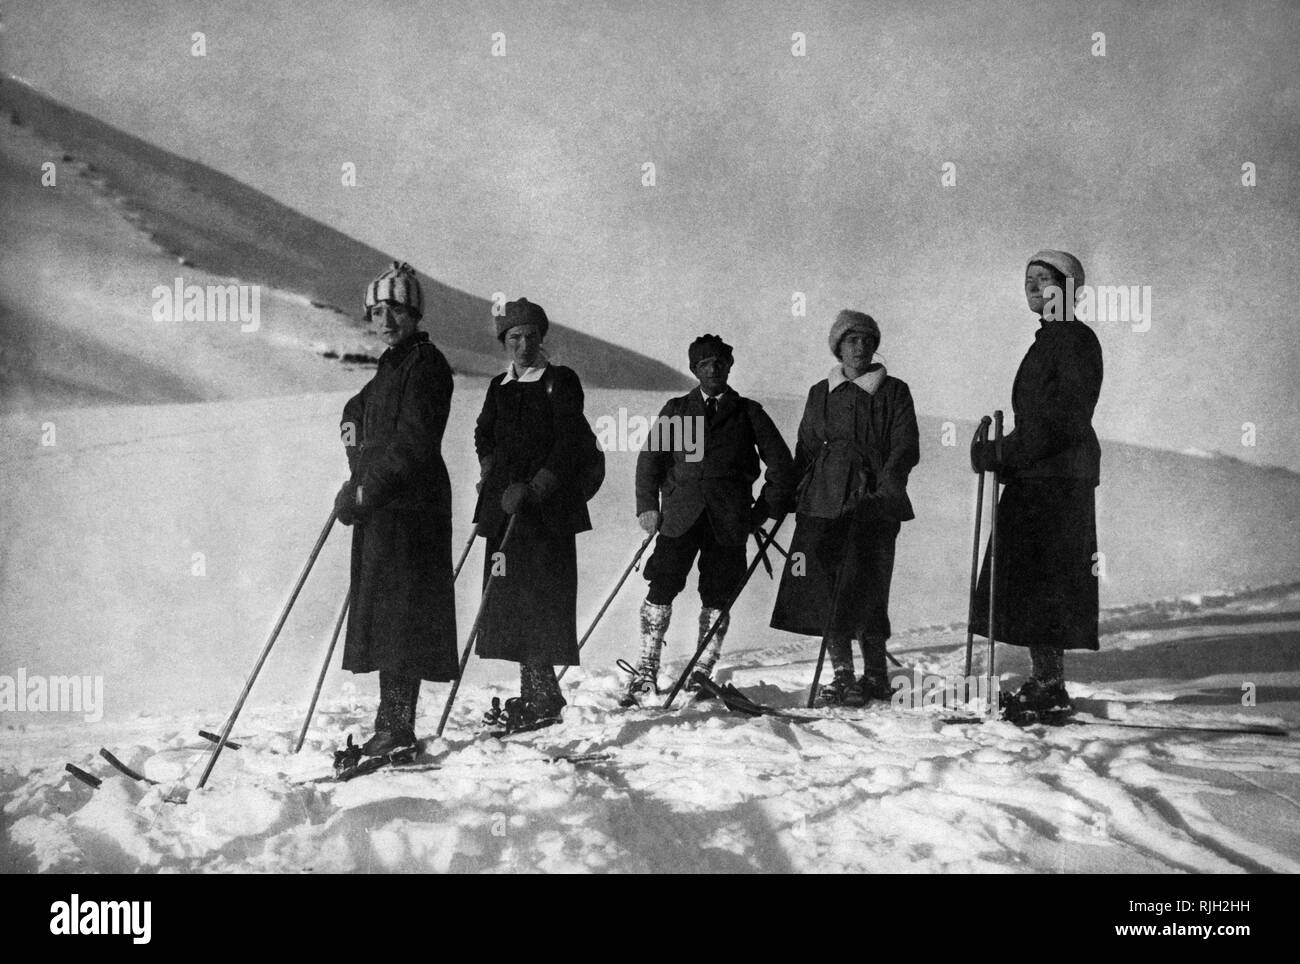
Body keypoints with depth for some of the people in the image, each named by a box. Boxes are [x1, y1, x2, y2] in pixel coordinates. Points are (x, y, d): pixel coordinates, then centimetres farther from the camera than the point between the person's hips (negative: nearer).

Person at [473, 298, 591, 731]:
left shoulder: (561, 381, -1)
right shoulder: (499, 387, 17)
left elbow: (568, 447, -9)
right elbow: (485, 436, 23)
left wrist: (533, 490, -16)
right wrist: (493, 478, 6)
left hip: (549, 508, -6)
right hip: (506, 507, 6)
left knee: (542, 598, -9)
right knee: (511, 600, 4)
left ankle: (544, 697, -6)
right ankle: (533, 692, 9)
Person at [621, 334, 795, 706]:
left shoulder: (748, 412, 13)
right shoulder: (675, 410, 16)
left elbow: (780, 463, 12)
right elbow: (650, 458, 12)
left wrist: (765, 508, 6)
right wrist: (647, 505, 0)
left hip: (728, 520, 0)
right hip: (681, 515, 0)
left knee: (717, 598, -1)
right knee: (662, 588, -9)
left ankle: (702, 672, 8)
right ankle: (646, 671, -2)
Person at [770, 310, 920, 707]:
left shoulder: (894, 392, 10)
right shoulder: (820, 394, 18)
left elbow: (906, 449, 0)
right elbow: (804, 451, 20)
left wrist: (885, 487, -16)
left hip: (873, 501, -3)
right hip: (824, 500, 3)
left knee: (863, 589, -10)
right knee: (825, 589, -5)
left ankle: (875, 674, 1)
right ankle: (842, 676, 1)